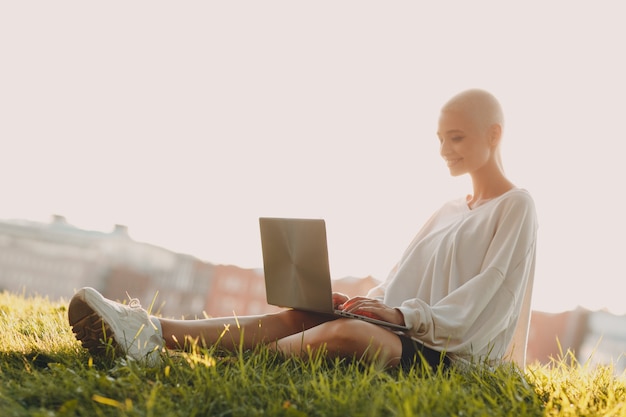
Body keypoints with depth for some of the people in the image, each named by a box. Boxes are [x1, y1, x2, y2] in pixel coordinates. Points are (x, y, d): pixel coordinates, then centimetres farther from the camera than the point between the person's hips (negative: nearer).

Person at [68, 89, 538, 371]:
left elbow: (486, 298, -11)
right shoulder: (449, 212, 23)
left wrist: (402, 312, -20)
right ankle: (154, 333, -34)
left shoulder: (516, 206, 0)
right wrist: (365, 301, -1)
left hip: (450, 355, -6)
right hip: (403, 336, 7)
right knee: (295, 316, -19)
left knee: (344, 332, -36)